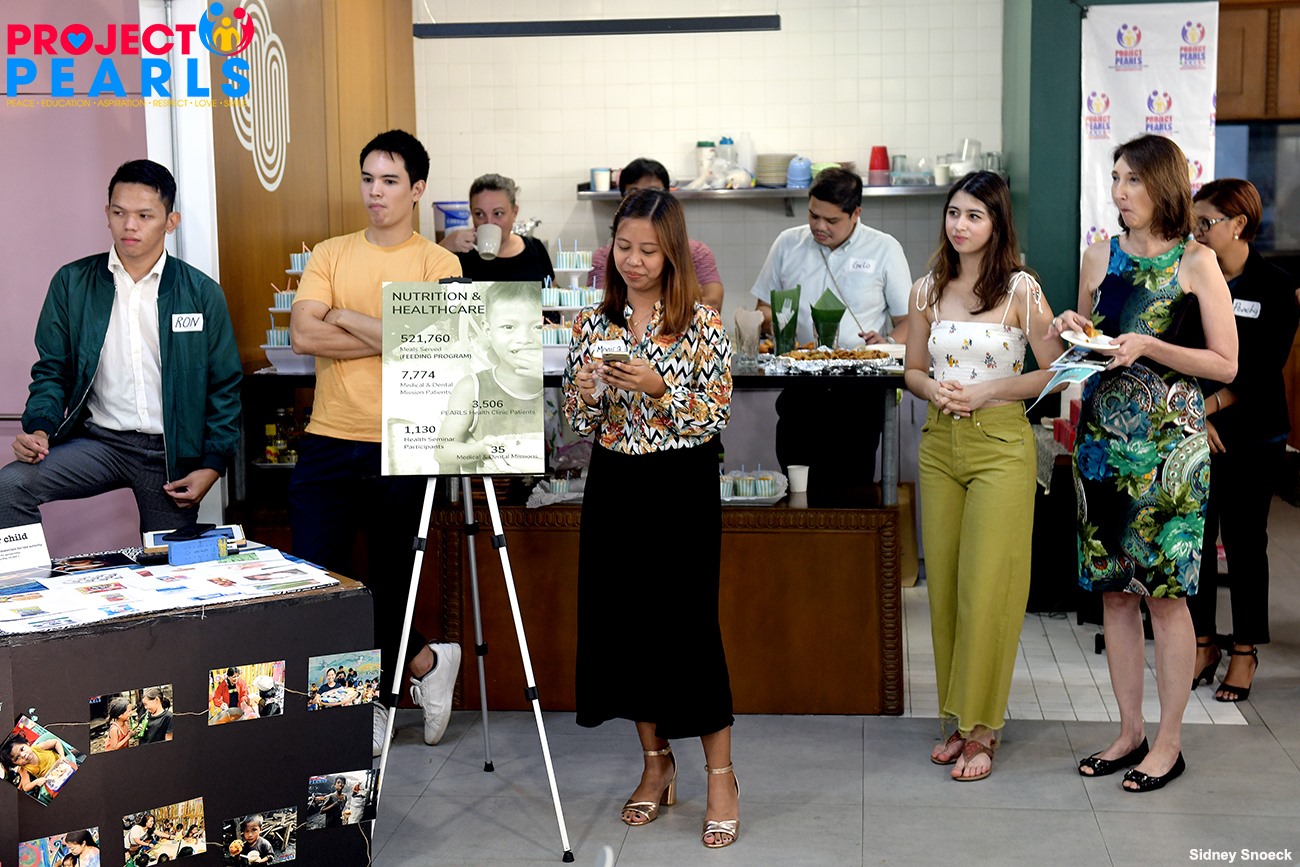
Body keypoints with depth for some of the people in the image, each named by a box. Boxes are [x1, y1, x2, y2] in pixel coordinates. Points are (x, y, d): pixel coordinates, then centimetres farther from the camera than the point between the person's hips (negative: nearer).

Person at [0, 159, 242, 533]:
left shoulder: (202, 293, 0)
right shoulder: (71, 284, 3)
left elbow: (224, 388, 4)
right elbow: (52, 370, 7)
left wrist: (213, 465, -4)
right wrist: (39, 427, -12)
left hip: (172, 452, 0)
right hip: (99, 441, 1)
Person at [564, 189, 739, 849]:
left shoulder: (702, 323, -5)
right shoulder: (591, 323, 6)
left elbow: (717, 415, -9)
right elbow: (579, 423, 7)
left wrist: (659, 388, -22)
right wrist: (585, 390, -15)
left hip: (682, 485, -4)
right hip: (613, 485, 4)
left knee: (689, 625, -4)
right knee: (623, 622, 8)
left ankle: (721, 776, 9)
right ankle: (656, 762, 25)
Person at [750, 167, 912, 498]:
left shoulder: (885, 249, 5)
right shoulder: (787, 244, 11)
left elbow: (908, 321, 5)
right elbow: (764, 307, 18)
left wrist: (887, 341, -16)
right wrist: (772, 322, -5)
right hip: (799, 393, 2)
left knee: (850, 491, -6)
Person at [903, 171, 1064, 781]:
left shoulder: (1021, 289, -5)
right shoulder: (927, 290, 8)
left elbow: (1054, 372, -4)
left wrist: (987, 390, -14)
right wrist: (936, 390, -7)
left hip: (1000, 444, -5)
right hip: (939, 445, 5)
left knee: (986, 588, -4)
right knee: (944, 585, 8)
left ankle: (981, 729, 6)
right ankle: (961, 720, 20)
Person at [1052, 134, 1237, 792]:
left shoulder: (1196, 262, -4)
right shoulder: (1101, 256, 9)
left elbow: (1226, 364, -6)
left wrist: (1148, 347, -16)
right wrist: (1072, 331, -2)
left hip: (1168, 441, -5)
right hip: (1103, 435, 5)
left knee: (1165, 591, -1)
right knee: (1114, 588, 8)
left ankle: (1168, 741, 10)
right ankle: (1129, 730, 20)